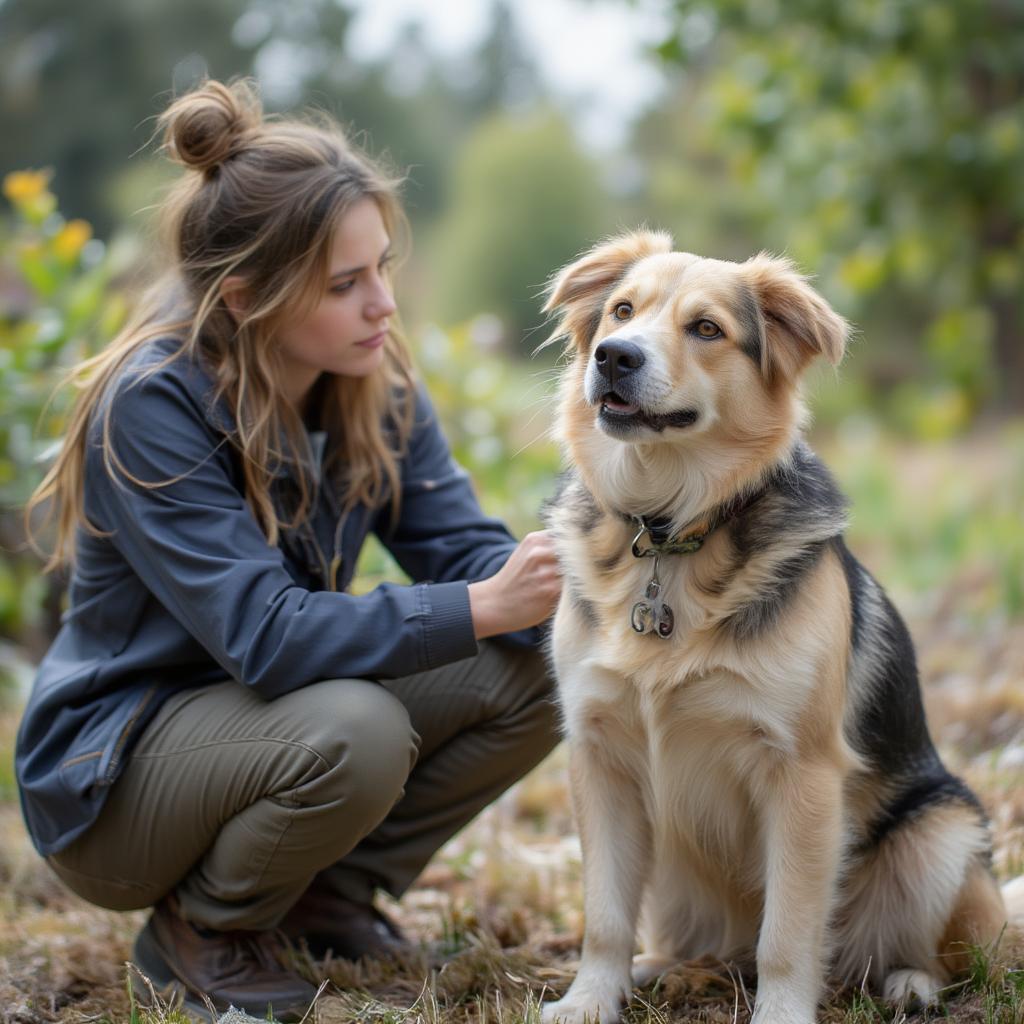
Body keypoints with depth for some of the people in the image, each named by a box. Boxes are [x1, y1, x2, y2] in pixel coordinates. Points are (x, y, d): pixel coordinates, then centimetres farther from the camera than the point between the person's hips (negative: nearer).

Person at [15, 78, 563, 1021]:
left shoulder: (374, 380, -6)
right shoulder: (152, 403, -26)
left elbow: (461, 546, -7)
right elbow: (265, 636, -32)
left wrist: (558, 581, -29)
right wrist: (481, 608, -37)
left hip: (271, 710, 7)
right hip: (113, 767, -6)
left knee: (532, 674, -12)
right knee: (354, 732, -36)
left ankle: (329, 892, 7)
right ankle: (196, 932, -5)